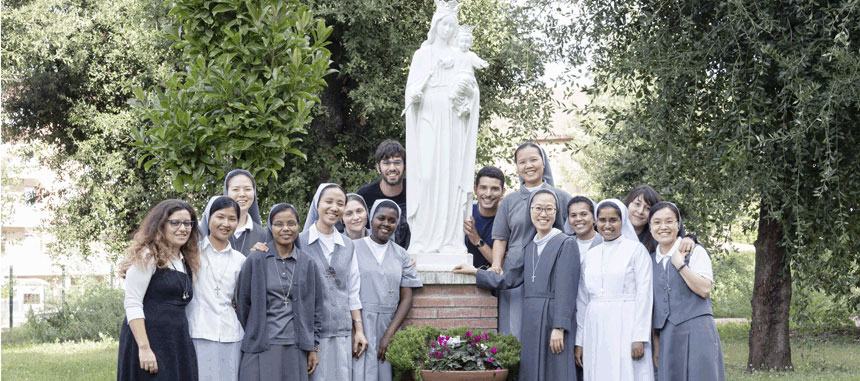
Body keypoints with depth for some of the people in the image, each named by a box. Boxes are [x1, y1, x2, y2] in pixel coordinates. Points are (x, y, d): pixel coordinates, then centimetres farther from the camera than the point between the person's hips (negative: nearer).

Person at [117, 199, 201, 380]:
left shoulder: (187, 262, 18)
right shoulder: (147, 257, -5)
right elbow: (132, 304, -13)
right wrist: (144, 348, -21)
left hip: (179, 345, 7)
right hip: (149, 340, -7)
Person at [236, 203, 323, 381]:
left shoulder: (308, 264, 8)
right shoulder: (255, 260, 1)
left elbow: (315, 308, 11)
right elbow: (242, 303, 5)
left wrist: (313, 348, 8)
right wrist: (249, 337, 8)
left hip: (296, 349, 2)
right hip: (261, 347, -2)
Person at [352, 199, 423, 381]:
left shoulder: (400, 255, 11)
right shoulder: (354, 248, 2)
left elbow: (406, 299, 6)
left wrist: (389, 334, -5)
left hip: (387, 328, 3)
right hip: (357, 325, -3)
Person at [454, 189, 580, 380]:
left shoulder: (566, 244, -5)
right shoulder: (530, 247, 16)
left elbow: (566, 290, -11)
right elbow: (509, 280, 14)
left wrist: (559, 328, -18)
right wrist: (475, 272, 19)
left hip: (554, 319, -7)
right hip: (531, 322, 7)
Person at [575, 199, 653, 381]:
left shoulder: (636, 249, 1)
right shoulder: (590, 255, 14)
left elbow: (644, 295, -4)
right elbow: (582, 300, 15)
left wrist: (639, 338, -12)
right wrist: (579, 341, 11)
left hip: (625, 329, -4)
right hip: (596, 331, 4)